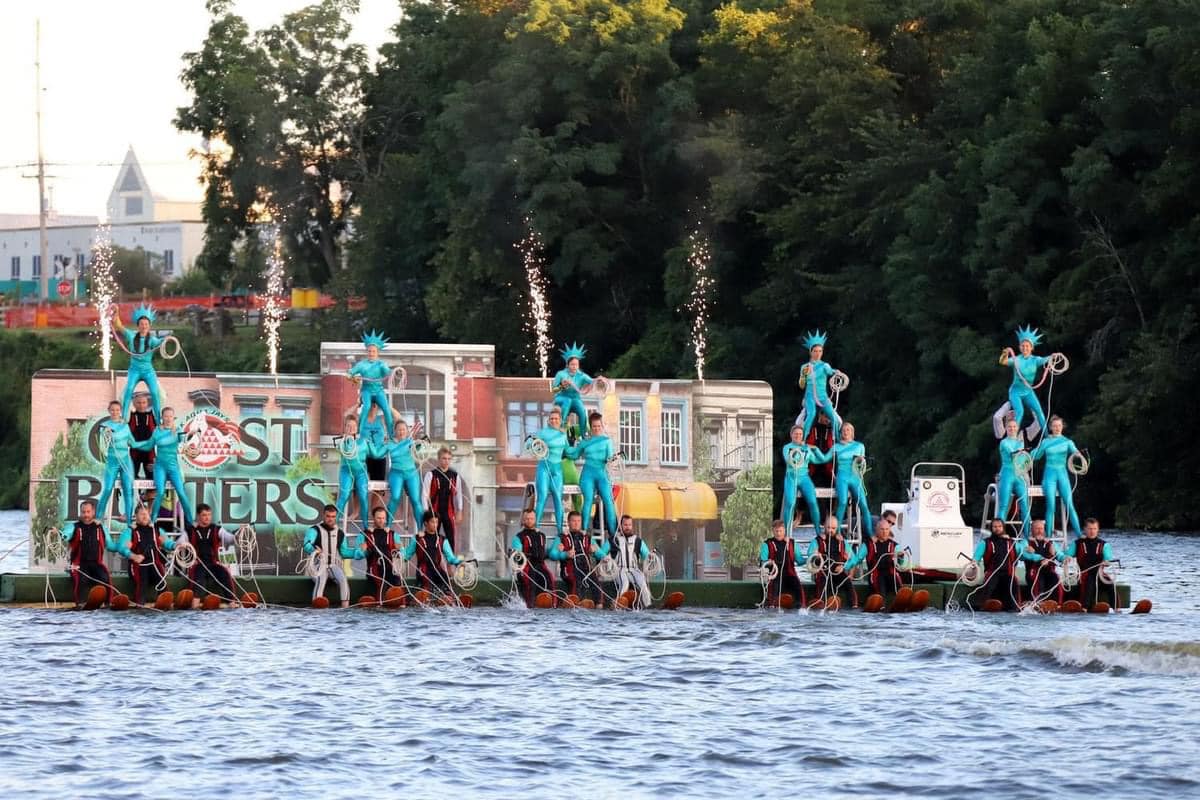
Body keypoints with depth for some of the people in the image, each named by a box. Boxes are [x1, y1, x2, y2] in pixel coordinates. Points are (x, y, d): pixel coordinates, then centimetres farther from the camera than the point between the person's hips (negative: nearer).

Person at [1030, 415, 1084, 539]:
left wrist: (1077, 454, -33)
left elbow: (1074, 450, -11)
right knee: (1051, 506, -6)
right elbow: (1035, 456, 17)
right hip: (1049, 474, 0)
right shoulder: (1045, 442, 9)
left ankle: (1079, 535, -10)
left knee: (1070, 505, -8)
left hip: (1062, 474, 0)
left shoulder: (1067, 442, 6)